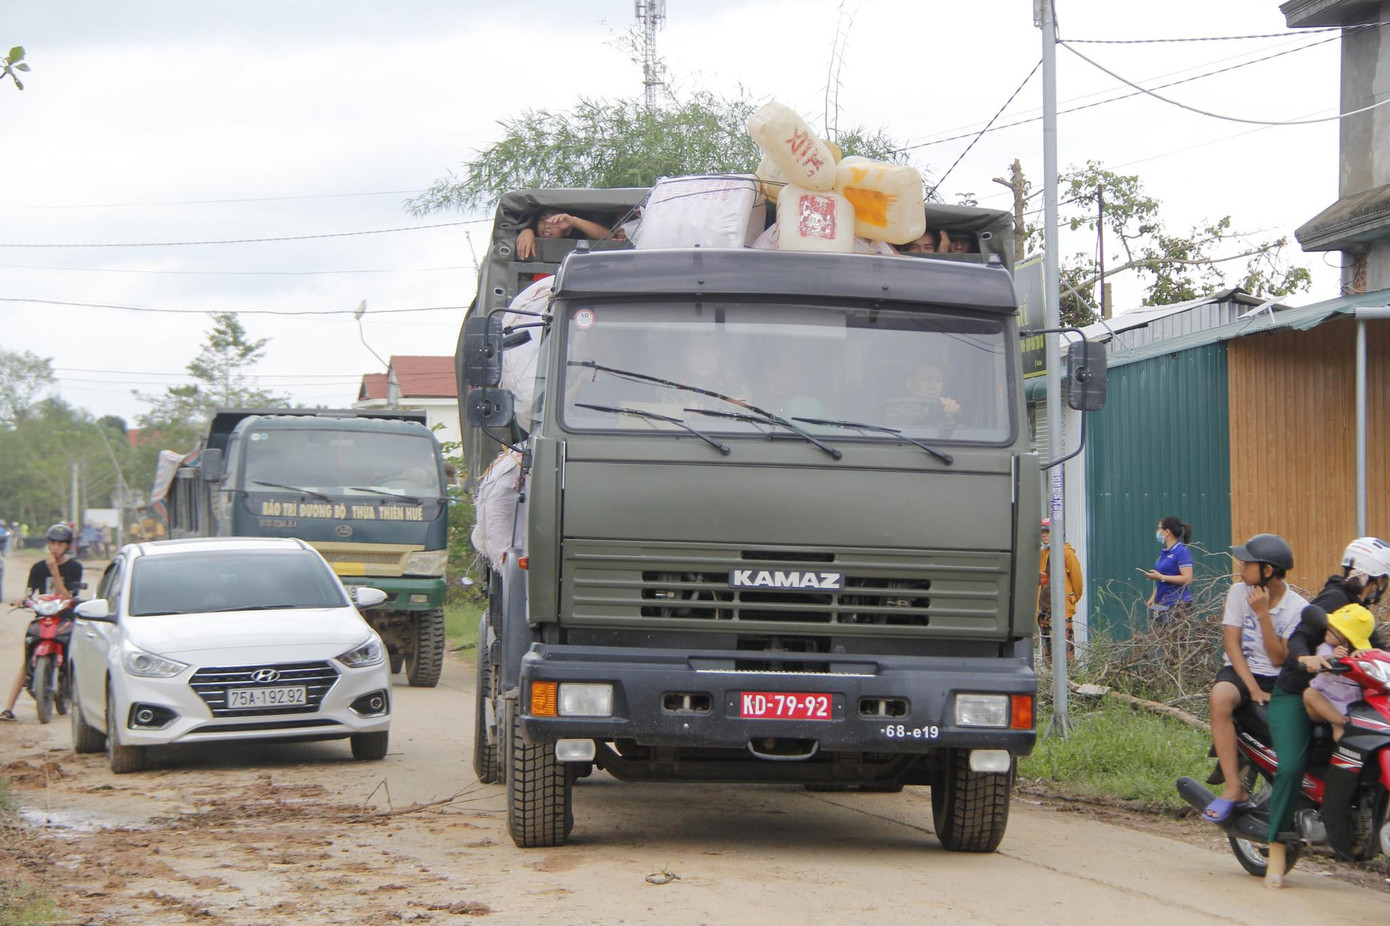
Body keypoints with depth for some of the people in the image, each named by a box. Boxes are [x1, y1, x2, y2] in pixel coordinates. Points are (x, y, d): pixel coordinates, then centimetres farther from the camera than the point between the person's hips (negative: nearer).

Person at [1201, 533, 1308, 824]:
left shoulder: (1298, 607, -4)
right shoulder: (1239, 592, 0)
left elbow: (1278, 659, -10)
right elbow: (1232, 644, -4)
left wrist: (1263, 613, -18)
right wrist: (1254, 689, -15)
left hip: (1279, 678, 0)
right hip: (1240, 670, 0)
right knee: (1220, 696, -36)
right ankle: (1234, 787, -35)